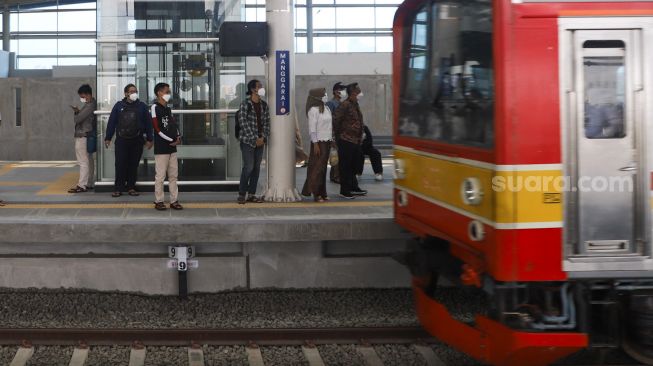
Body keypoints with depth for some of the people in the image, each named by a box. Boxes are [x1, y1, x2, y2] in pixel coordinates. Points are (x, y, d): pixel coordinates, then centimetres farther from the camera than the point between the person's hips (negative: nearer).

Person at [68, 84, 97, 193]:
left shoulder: (89, 106, -18)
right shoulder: (91, 104, 14)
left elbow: (78, 119, -20)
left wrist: (76, 113, 2)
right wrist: (77, 111, -4)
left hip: (82, 136, -10)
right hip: (89, 136, 10)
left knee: (83, 162, -9)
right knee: (89, 161, 13)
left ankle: (81, 185, -9)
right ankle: (89, 183, 20)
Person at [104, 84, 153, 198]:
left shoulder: (142, 106, 6)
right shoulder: (119, 106, 4)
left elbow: (148, 123, 6)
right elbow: (111, 122, 6)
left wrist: (149, 139, 3)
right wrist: (108, 138, 3)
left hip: (137, 141, 1)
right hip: (121, 140, -1)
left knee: (134, 165, 5)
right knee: (120, 165, -3)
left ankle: (131, 187, 14)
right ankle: (118, 188, 1)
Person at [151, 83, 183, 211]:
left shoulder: (168, 108, 16)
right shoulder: (155, 107, -9)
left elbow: (174, 124, 19)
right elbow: (157, 128, -14)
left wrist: (178, 137, -1)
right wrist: (171, 140, -11)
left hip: (172, 147, 8)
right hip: (161, 148, -8)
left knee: (173, 175, 9)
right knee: (160, 175, -3)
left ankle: (174, 201, 13)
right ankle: (158, 201, 4)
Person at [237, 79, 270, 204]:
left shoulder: (264, 105, 10)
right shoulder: (245, 104, -8)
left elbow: (267, 122, 10)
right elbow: (244, 123, -12)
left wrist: (263, 138, -4)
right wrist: (254, 139, -15)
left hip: (260, 141, 6)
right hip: (247, 141, -6)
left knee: (257, 168, 6)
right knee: (248, 167, -9)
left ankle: (251, 194, 13)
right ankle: (242, 194, 1)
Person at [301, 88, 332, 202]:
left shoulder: (327, 109, 14)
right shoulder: (313, 110, -11)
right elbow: (312, 128, -15)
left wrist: (331, 140, 15)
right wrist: (315, 144, -18)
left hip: (327, 141, 8)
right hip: (319, 141, -8)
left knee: (323, 167, 9)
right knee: (317, 167, -6)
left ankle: (322, 193, 13)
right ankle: (316, 193, -3)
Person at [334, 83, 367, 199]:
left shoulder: (355, 105, 14)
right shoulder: (345, 105, -15)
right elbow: (336, 121, -16)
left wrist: (361, 135, 18)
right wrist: (339, 136, -11)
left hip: (356, 140, 9)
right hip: (346, 141, -9)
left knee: (353, 166, 17)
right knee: (345, 166, -1)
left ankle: (354, 188, 27)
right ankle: (344, 191, 5)